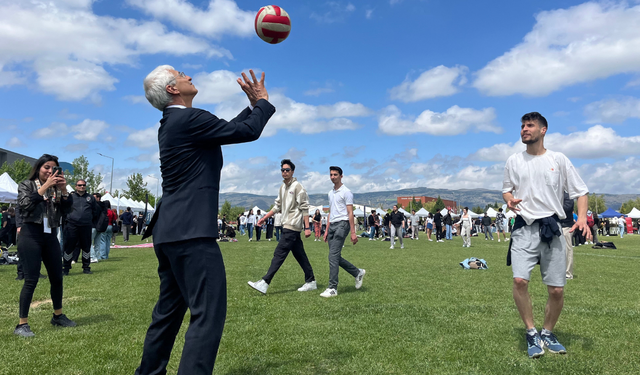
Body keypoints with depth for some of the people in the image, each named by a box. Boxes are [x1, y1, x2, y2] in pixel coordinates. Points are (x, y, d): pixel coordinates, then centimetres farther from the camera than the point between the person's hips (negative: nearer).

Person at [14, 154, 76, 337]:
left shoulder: (56, 188, 10)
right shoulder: (27, 185, 1)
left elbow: (67, 209, 2)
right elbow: (24, 205, -16)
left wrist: (63, 190, -11)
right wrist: (45, 187, -18)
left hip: (51, 235, 5)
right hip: (31, 234, -5)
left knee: (57, 277, 10)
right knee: (31, 280, -8)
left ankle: (58, 315, 26)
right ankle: (22, 324, 1)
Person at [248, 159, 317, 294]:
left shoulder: (297, 186, -9)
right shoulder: (282, 187, 15)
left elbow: (304, 208, -12)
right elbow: (278, 206, 21)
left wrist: (307, 227, -16)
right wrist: (264, 218, 16)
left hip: (293, 226, -8)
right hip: (287, 226, 9)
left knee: (279, 254, -11)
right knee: (300, 255, 11)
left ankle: (264, 283, -12)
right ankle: (311, 282, 19)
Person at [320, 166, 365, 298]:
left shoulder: (346, 192, -5)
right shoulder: (330, 193, 19)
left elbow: (350, 213, -10)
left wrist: (353, 232, -14)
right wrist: (326, 230, 19)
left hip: (342, 224, -8)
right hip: (332, 225, 8)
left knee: (333, 255, -13)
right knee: (336, 257, 8)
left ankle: (332, 288, -8)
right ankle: (358, 273, 26)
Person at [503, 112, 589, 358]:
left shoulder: (558, 160, 4)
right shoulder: (513, 161, 9)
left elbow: (580, 191, 6)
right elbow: (506, 189, 19)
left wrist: (582, 218, -11)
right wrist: (510, 200, -5)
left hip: (551, 228, 0)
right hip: (524, 227, 0)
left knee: (557, 290, 0)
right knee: (519, 280, -17)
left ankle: (547, 333, 24)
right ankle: (531, 333, 3)